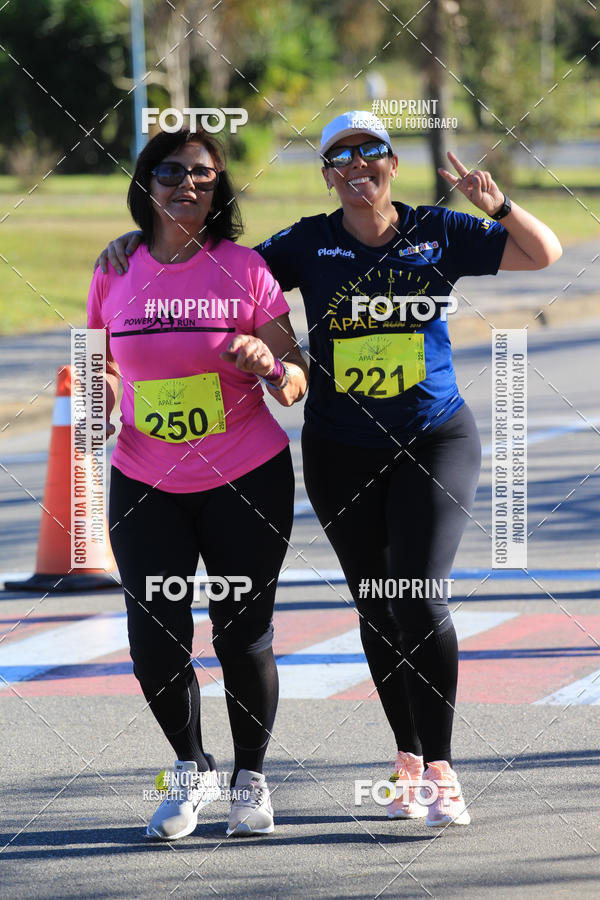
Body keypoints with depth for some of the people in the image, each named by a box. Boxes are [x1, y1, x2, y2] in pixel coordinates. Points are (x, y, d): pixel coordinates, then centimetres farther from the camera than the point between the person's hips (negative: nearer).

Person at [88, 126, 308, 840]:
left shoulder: (243, 269, -5)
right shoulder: (115, 273, 2)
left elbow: (295, 383, -4)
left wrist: (268, 364, -25)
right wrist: (99, 394, -6)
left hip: (246, 479, -2)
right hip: (146, 483, 2)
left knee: (243, 637, -1)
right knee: (154, 641, -5)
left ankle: (251, 779, 21)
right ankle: (190, 770, 21)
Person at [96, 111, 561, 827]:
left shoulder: (438, 234, 0)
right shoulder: (309, 245, 1)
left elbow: (543, 254, 3)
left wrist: (497, 205, -15)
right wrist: (141, 245, -7)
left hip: (434, 440, -2)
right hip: (340, 452, 2)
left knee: (420, 602, -15)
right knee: (376, 609, 6)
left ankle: (440, 768, -8)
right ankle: (408, 761, 21)